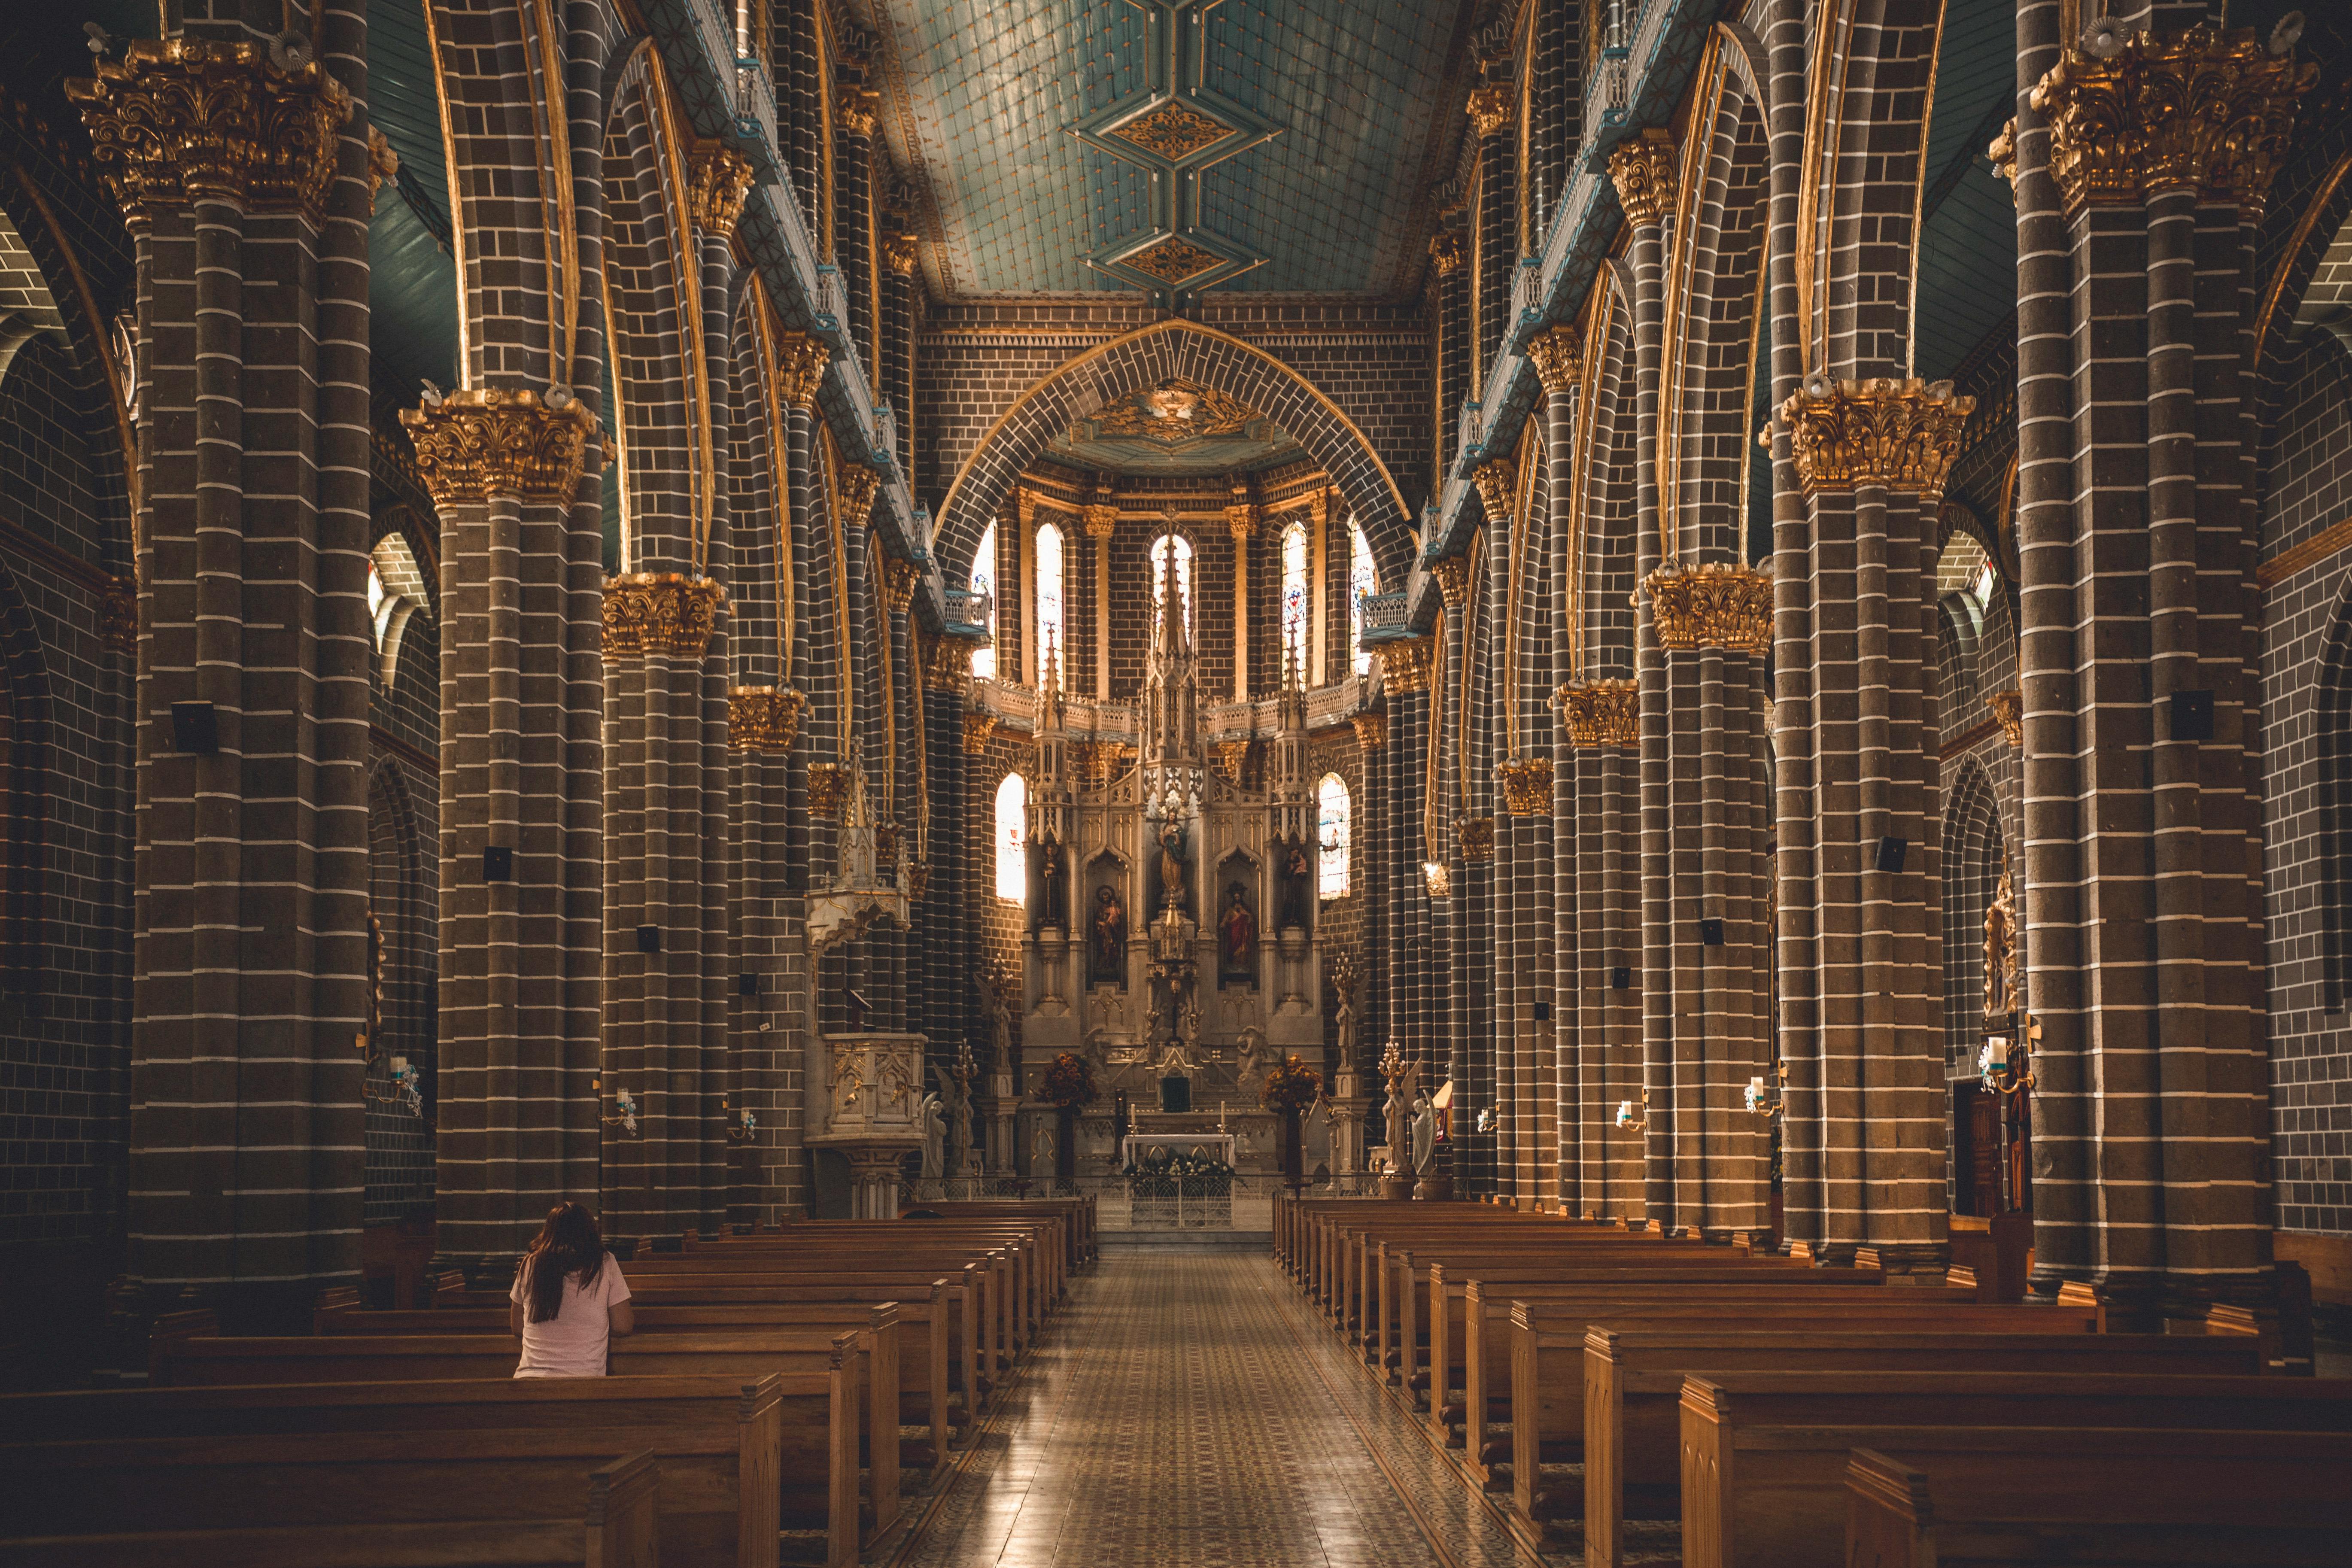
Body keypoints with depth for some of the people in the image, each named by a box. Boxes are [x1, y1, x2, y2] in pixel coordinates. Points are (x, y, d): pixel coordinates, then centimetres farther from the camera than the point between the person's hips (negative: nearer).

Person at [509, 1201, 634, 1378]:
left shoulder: (530, 1264, 10)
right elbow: (623, 1328, 4)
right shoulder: (604, 1264, 3)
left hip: (529, 1375, 3)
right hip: (585, 1376, -3)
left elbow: (517, 1329, 18)